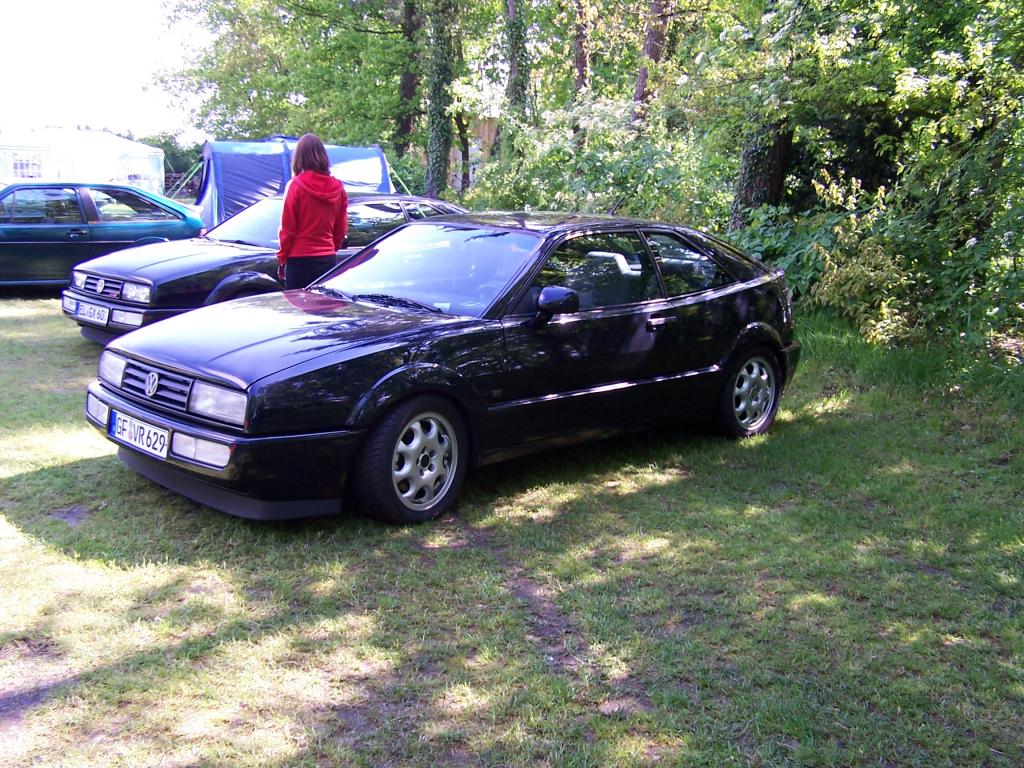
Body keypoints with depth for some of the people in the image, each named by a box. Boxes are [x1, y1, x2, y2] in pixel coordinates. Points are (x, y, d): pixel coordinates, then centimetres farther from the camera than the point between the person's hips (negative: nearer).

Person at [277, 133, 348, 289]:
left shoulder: (296, 186, -8)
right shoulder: (338, 188, 4)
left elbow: (288, 227, -5)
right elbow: (341, 229, 11)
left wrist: (282, 257, 5)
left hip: (300, 260, -4)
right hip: (328, 259, 4)